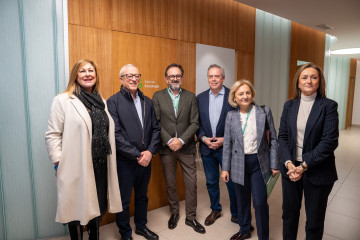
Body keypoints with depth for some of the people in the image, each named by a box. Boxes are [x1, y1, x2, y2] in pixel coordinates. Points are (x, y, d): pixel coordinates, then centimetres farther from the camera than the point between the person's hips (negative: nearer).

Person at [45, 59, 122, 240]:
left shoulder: (101, 102, 11)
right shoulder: (63, 100, -6)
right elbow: (52, 135, -7)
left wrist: (109, 159, 9)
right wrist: (59, 163, -10)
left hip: (100, 166, 5)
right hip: (76, 168, -5)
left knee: (97, 207, 19)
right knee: (77, 209, 11)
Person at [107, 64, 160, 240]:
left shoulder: (147, 101, 8)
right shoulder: (113, 102, -10)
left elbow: (156, 128, 6)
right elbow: (116, 134, -17)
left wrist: (150, 151, -8)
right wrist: (137, 155, -17)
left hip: (145, 159, 5)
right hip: (124, 161, -5)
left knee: (142, 196, 22)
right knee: (123, 200, 12)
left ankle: (141, 226, 43)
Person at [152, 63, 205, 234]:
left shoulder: (191, 97, 3)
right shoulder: (158, 96, 2)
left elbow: (194, 123, -3)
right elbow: (156, 123, -4)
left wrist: (181, 140, -14)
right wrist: (169, 140, -14)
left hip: (186, 148, 0)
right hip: (166, 148, 0)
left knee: (191, 183, 6)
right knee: (170, 184, 14)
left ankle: (191, 217, 25)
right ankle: (174, 212, 36)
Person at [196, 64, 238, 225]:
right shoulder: (200, 98, 5)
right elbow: (197, 122, 6)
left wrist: (225, 140, -13)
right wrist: (203, 138, -8)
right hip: (207, 147, 3)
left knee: (232, 183, 9)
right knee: (211, 182, 17)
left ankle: (236, 214, 31)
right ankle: (215, 210, 38)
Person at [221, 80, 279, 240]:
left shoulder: (264, 112, -4)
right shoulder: (231, 116, 0)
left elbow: (273, 139, 0)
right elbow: (227, 144, 3)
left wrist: (274, 164, -1)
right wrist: (225, 168, 3)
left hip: (259, 162, -1)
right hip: (239, 164, 2)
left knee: (260, 202, 2)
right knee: (242, 201, 15)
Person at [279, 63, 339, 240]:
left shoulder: (328, 106, -7)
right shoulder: (289, 105, 4)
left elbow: (330, 141, -13)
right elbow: (282, 136, 1)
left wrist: (304, 166, -18)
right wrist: (288, 163, -12)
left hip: (317, 171, -3)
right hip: (291, 168, 3)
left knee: (314, 221, 13)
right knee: (289, 213, 17)